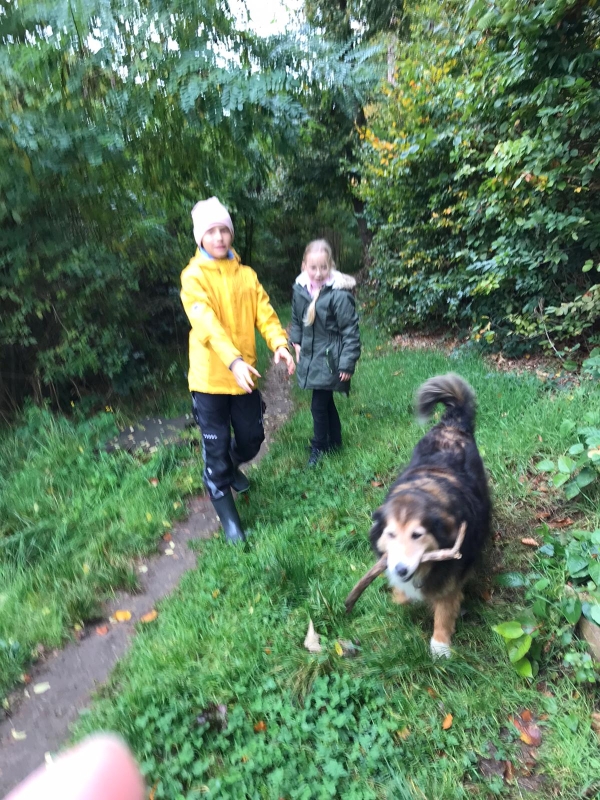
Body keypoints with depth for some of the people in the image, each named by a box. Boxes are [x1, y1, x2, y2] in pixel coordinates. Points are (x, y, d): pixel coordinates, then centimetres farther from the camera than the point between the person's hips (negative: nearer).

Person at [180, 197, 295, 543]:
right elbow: (207, 323, -22)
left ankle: (232, 468, 49)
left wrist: (279, 343, -22)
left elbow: (265, 313, -3)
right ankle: (228, 516, 23)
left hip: (245, 374, 4)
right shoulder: (194, 276, -7)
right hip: (210, 376, -4)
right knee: (216, 447, 4)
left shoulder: (247, 275, 7)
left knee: (251, 437, 14)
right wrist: (233, 360, -36)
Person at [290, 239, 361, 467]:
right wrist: (296, 343, 10)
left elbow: (350, 331, -16)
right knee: (326, 401, 18)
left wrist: (347, 363, -15)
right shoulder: (300, 288, 0)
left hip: (329, 359, -6)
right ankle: (334, 441, 36)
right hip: (310, 356, 6)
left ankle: (319, 447, 21)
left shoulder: (339, 294, -19)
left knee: (319, 405, -1)